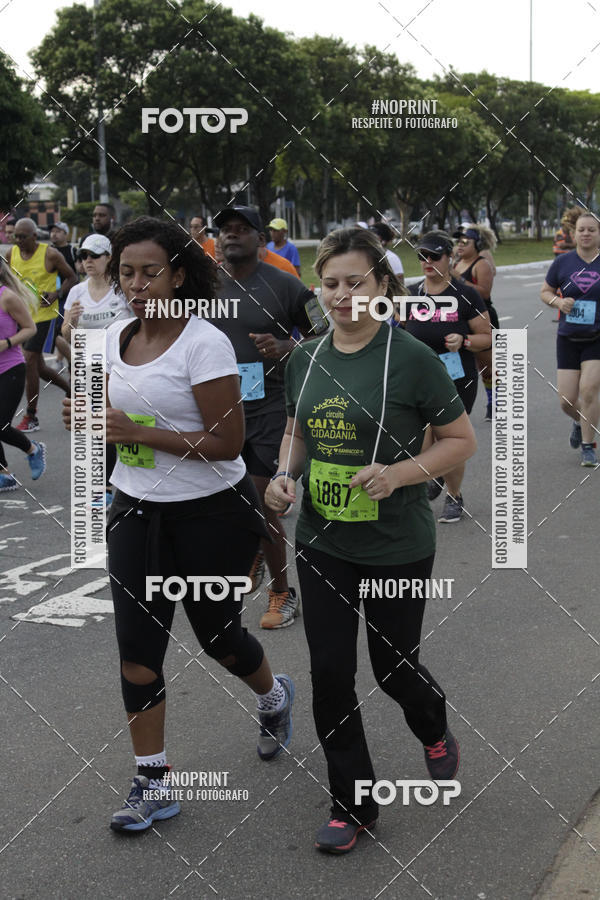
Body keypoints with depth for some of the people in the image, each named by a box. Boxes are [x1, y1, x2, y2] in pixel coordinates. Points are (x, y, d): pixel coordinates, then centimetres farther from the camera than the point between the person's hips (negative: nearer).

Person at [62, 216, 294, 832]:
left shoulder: (204, 343, -18)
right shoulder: (115, 339, 3)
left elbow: (226, 441, -21)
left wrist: (136, 432, -24)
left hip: (212, 514, -5)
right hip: (136, 510, 6)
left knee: (216, 632, 11)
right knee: (136, 645, 1)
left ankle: (274, 696, 45)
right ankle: (152, 783, 11)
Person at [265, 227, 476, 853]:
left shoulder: (411, 358, -13)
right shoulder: (305, 359, 2)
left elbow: (461, 441, -7)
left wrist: (399, 473, -22)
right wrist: (284, 475, -3)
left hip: (397, 546, -4)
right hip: (322, 543, 4)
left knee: (393, 667, 10)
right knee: (329, 673, 4)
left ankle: (435, 733, 46)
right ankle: (352, 806, 21)